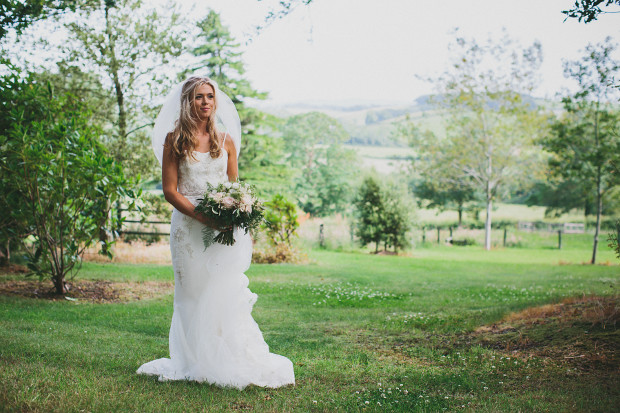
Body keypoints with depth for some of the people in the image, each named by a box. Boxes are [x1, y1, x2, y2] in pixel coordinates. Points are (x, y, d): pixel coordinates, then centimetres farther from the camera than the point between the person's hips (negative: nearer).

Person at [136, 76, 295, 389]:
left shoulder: (226, 140, 11)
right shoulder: (174, 139, 1)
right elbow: (169, 190, -3)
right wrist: (203, 216, -15)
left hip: (224, 230, 2)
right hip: (189, 226, -2)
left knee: (226, 291, -3)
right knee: (193, 295, 2)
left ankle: (232, 362, 4)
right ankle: (197, 363, 11)